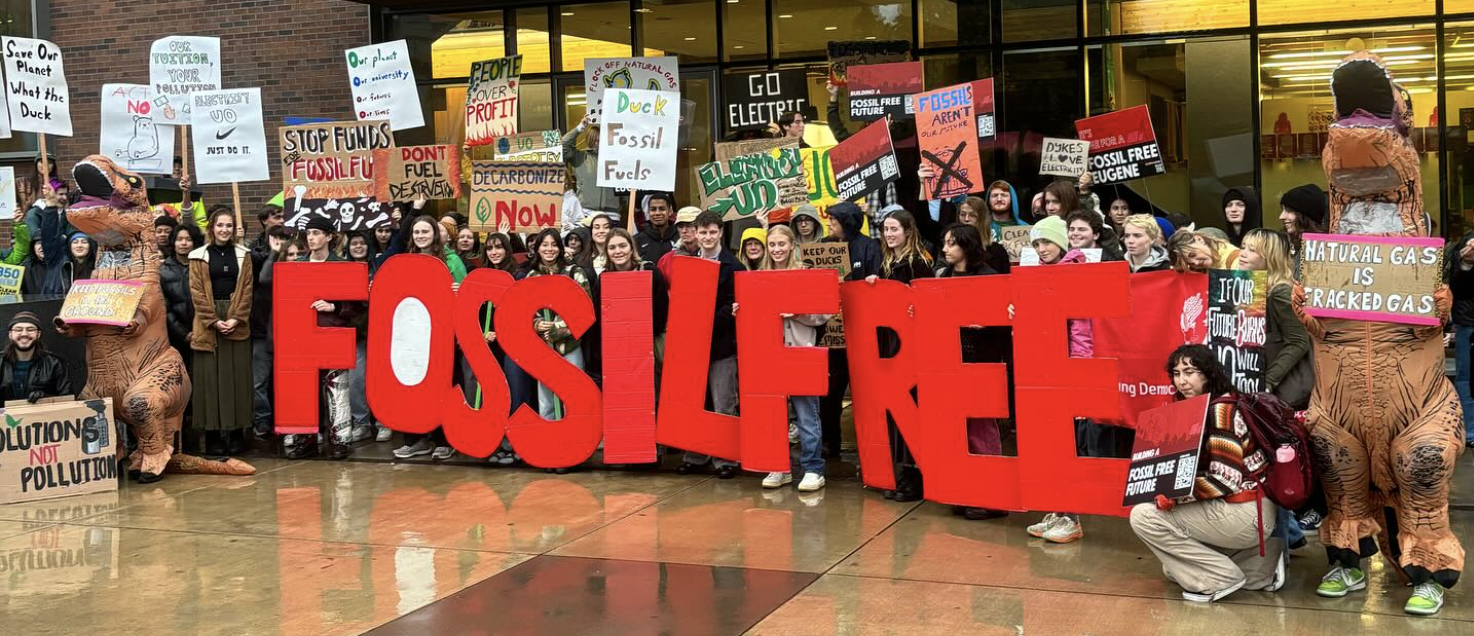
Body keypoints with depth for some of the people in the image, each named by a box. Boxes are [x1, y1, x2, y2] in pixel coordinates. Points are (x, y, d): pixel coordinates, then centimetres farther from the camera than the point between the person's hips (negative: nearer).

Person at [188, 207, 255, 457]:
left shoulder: (243, 255, 9)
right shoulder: (199, 257, 4)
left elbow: (247, 289, 4)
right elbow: (197, 292, -1)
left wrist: (236, 318, -9)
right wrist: (214, 321, -11)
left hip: (237, 325, 1)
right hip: (207, 326, -1)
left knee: (237, 378, 1)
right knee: (210, 378, -2)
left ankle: (236, 433, 6)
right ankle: (213, 435, 2)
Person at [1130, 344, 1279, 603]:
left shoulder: (1222, 409, -16)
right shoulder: (1200, 408, 12)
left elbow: (1227, 478, -23)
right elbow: (1200, 469, 16)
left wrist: (1175, 495, -25)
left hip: (1245, 513, -10)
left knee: (1144, 516, -14)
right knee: (1173, 570, 21)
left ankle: (1221, 578, -8)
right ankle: (1260, 568, 16)